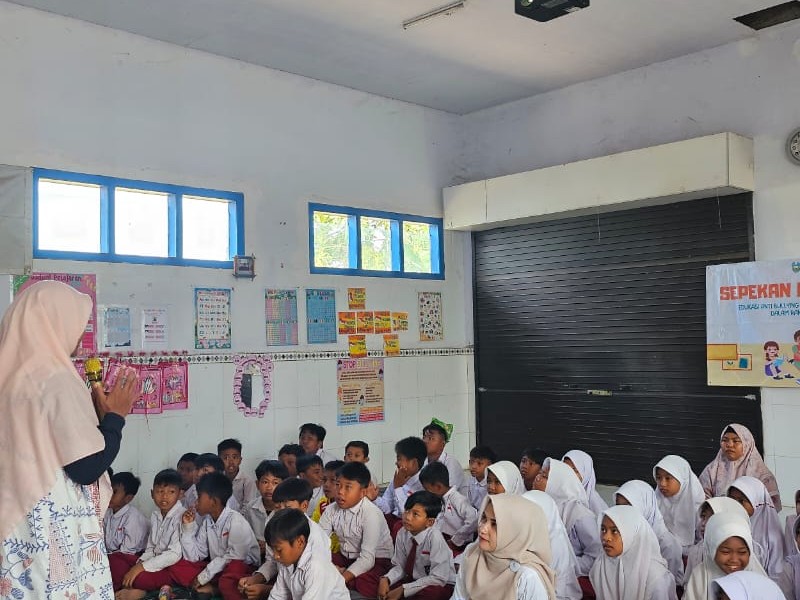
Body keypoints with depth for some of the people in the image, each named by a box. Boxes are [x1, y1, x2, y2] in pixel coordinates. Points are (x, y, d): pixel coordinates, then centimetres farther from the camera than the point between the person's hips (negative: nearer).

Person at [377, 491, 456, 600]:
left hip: (440, 585, -5)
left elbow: (438, 578, -24)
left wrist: (403, 589, -24)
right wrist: (385, 579, -18)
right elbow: (399, 566, 4)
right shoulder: (402, 534, -9)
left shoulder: (434, 537, -25)